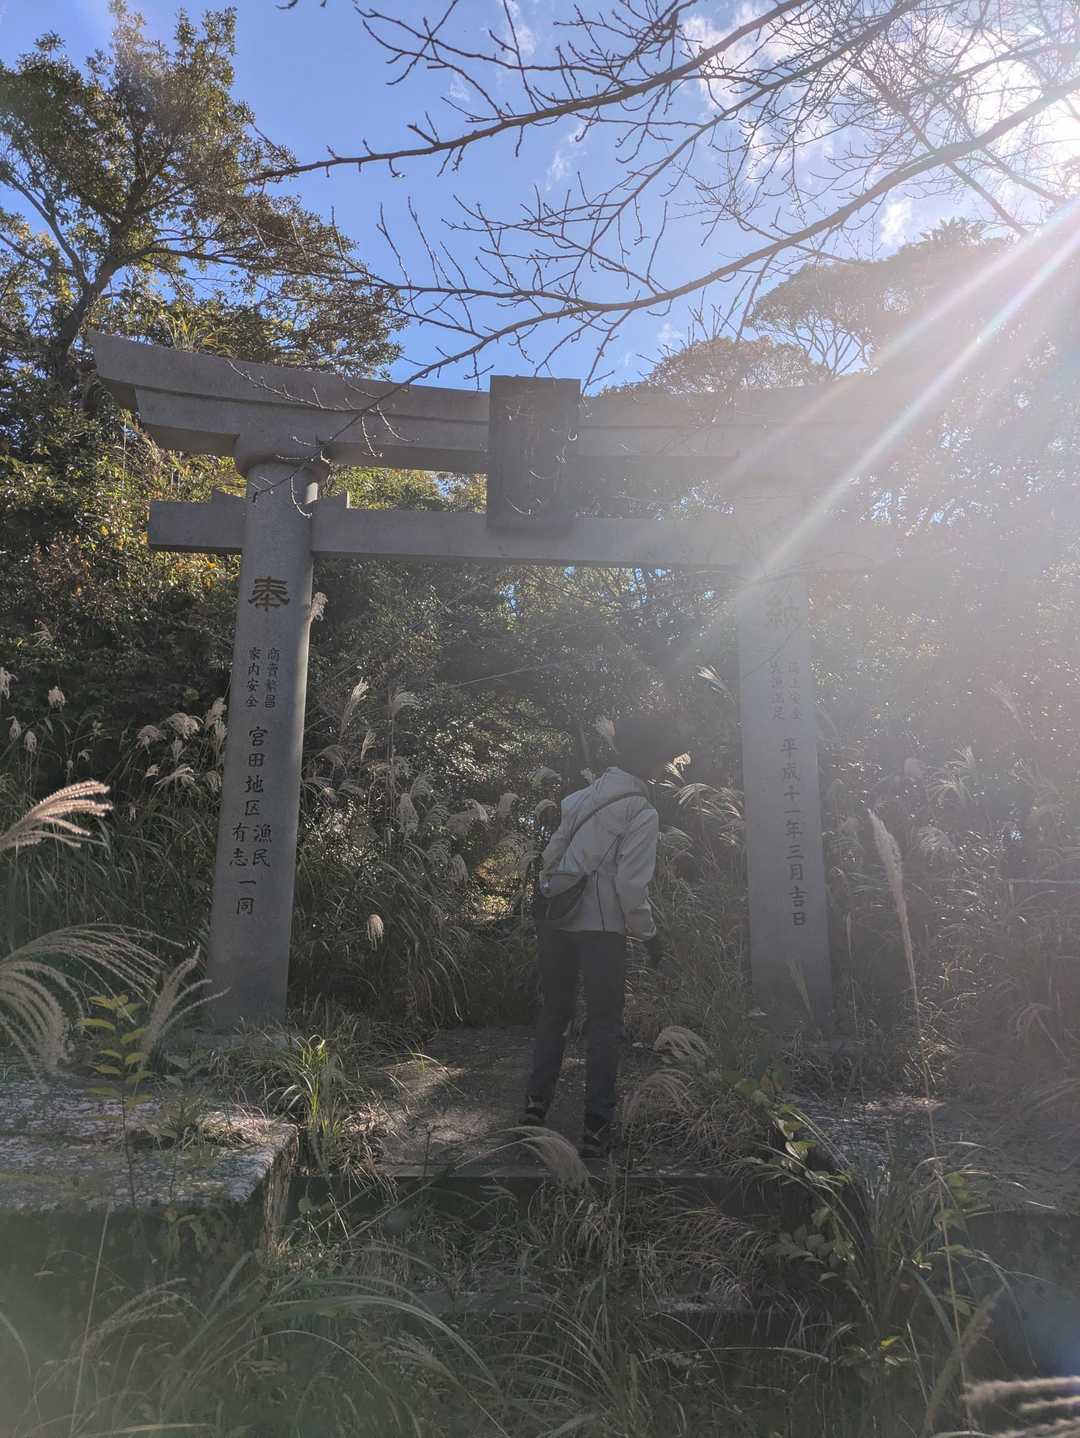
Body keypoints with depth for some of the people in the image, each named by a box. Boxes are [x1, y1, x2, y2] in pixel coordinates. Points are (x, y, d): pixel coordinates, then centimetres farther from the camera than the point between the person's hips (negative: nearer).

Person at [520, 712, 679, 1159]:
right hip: (601, 926, -6)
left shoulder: (582, 796, 9)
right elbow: (631, 885, -13)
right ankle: (597, 1127, 10)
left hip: (555, 918, 6)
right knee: (604, 1023, 7)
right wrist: (648, 934, -1)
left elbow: (550, 855, 11)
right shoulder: (642, 813, -9)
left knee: (554, 1012, 18)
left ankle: (536, 1106, 24)